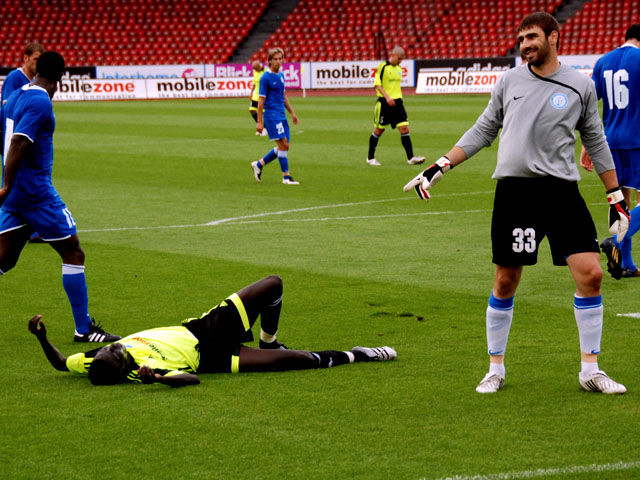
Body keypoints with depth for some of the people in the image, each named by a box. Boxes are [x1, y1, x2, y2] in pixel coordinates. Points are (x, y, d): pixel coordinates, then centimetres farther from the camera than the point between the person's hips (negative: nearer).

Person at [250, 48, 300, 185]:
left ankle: (259, 164, 21)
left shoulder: (281, 75, 14)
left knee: (283, 147, 7)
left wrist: (292, 112, 23)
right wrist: (259, 122, -12)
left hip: (282, 115, 8)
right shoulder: (266, 77, -10)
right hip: (271, 114, -8)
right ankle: (286, 177, -6)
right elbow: (261, 100, -10)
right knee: (283, 145, -12)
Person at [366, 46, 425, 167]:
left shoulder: (399, 68, 13)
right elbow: (377, 84, -15)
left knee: (404, 128, -4)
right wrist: (387, 97, -26)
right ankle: (370, 158, 16)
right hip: (384, 103, -6)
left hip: (397, 102, 6)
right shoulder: (382, 67, -9)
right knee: (379, 130, 3)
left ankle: (410, 158, -5)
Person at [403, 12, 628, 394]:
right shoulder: (509, 81, 10)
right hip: (514, 190, 1)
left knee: (590, 274, -9)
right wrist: (440, 167, 11)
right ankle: (496, 369, 18)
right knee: (505, 281, 2)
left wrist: (617, 197, 14)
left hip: (561, 189, 0)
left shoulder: (580, 86, 7)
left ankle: (591, 371, 3)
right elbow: (483, 131, 18)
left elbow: (596, 142, 15)